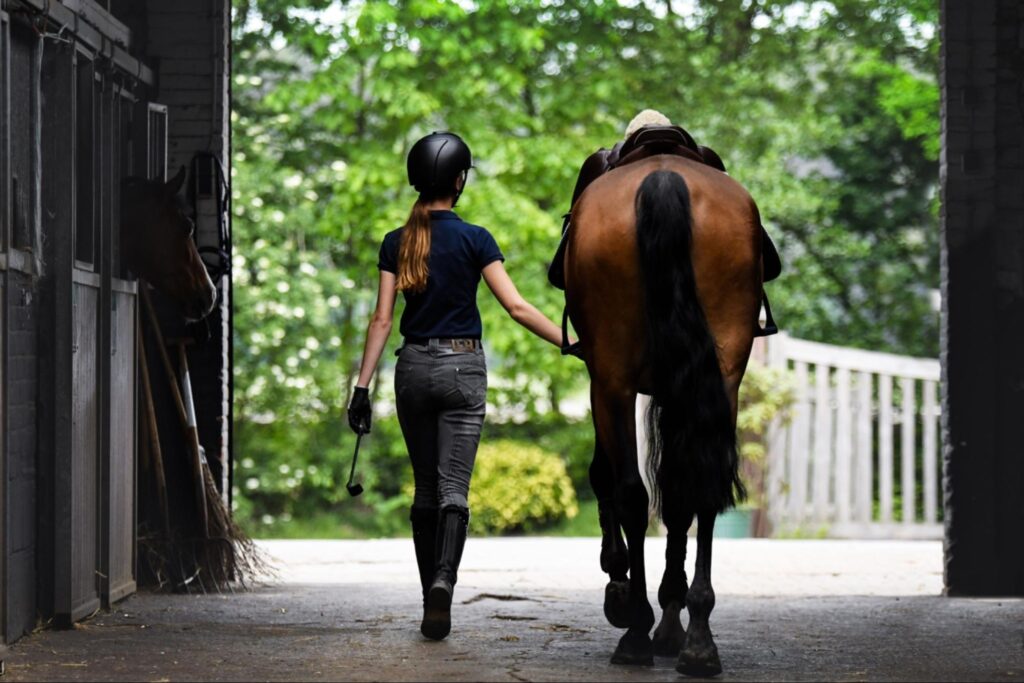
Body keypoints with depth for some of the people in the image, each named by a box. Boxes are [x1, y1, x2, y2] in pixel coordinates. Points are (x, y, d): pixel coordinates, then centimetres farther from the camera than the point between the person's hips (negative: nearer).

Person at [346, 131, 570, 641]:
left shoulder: (396, 242, 2)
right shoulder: (473, 239, -6)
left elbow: (382, 320, 0)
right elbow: (516, 307, -11)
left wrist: (363, 386, 1)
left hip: (413, 368, 3)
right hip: (462, 368, -3)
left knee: (425, 488, 14)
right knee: (453, 488, -7)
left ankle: (431, 593, 18)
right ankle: (443, 581, -29)